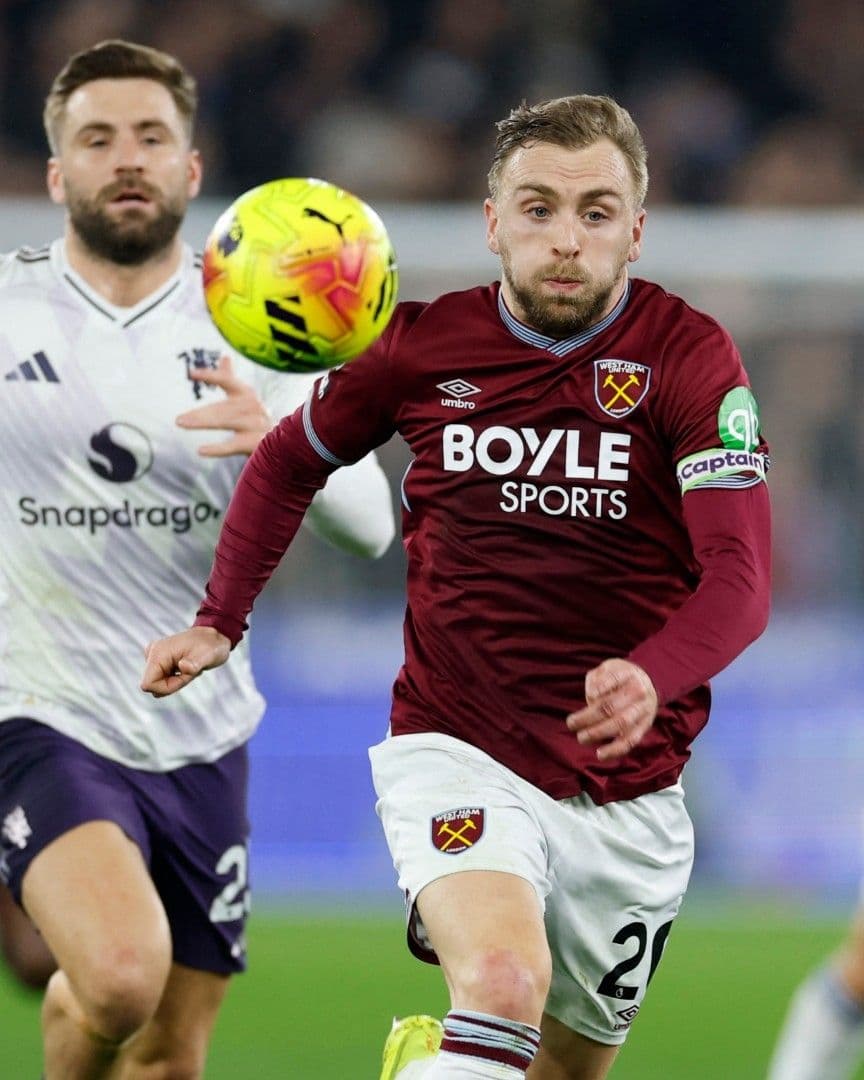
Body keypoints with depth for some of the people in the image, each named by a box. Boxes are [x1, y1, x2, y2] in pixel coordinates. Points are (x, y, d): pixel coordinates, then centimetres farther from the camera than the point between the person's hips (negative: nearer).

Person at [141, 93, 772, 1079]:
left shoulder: (690, 358, -8)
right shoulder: (421, 347, -2)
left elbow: (740, 573, -18)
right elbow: (289, 462, 18)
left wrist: (653, 676, -38)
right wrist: (218, 621, 9)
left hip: (628, 796, 2)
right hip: (457, 753, -1)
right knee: (504, 982, -31)